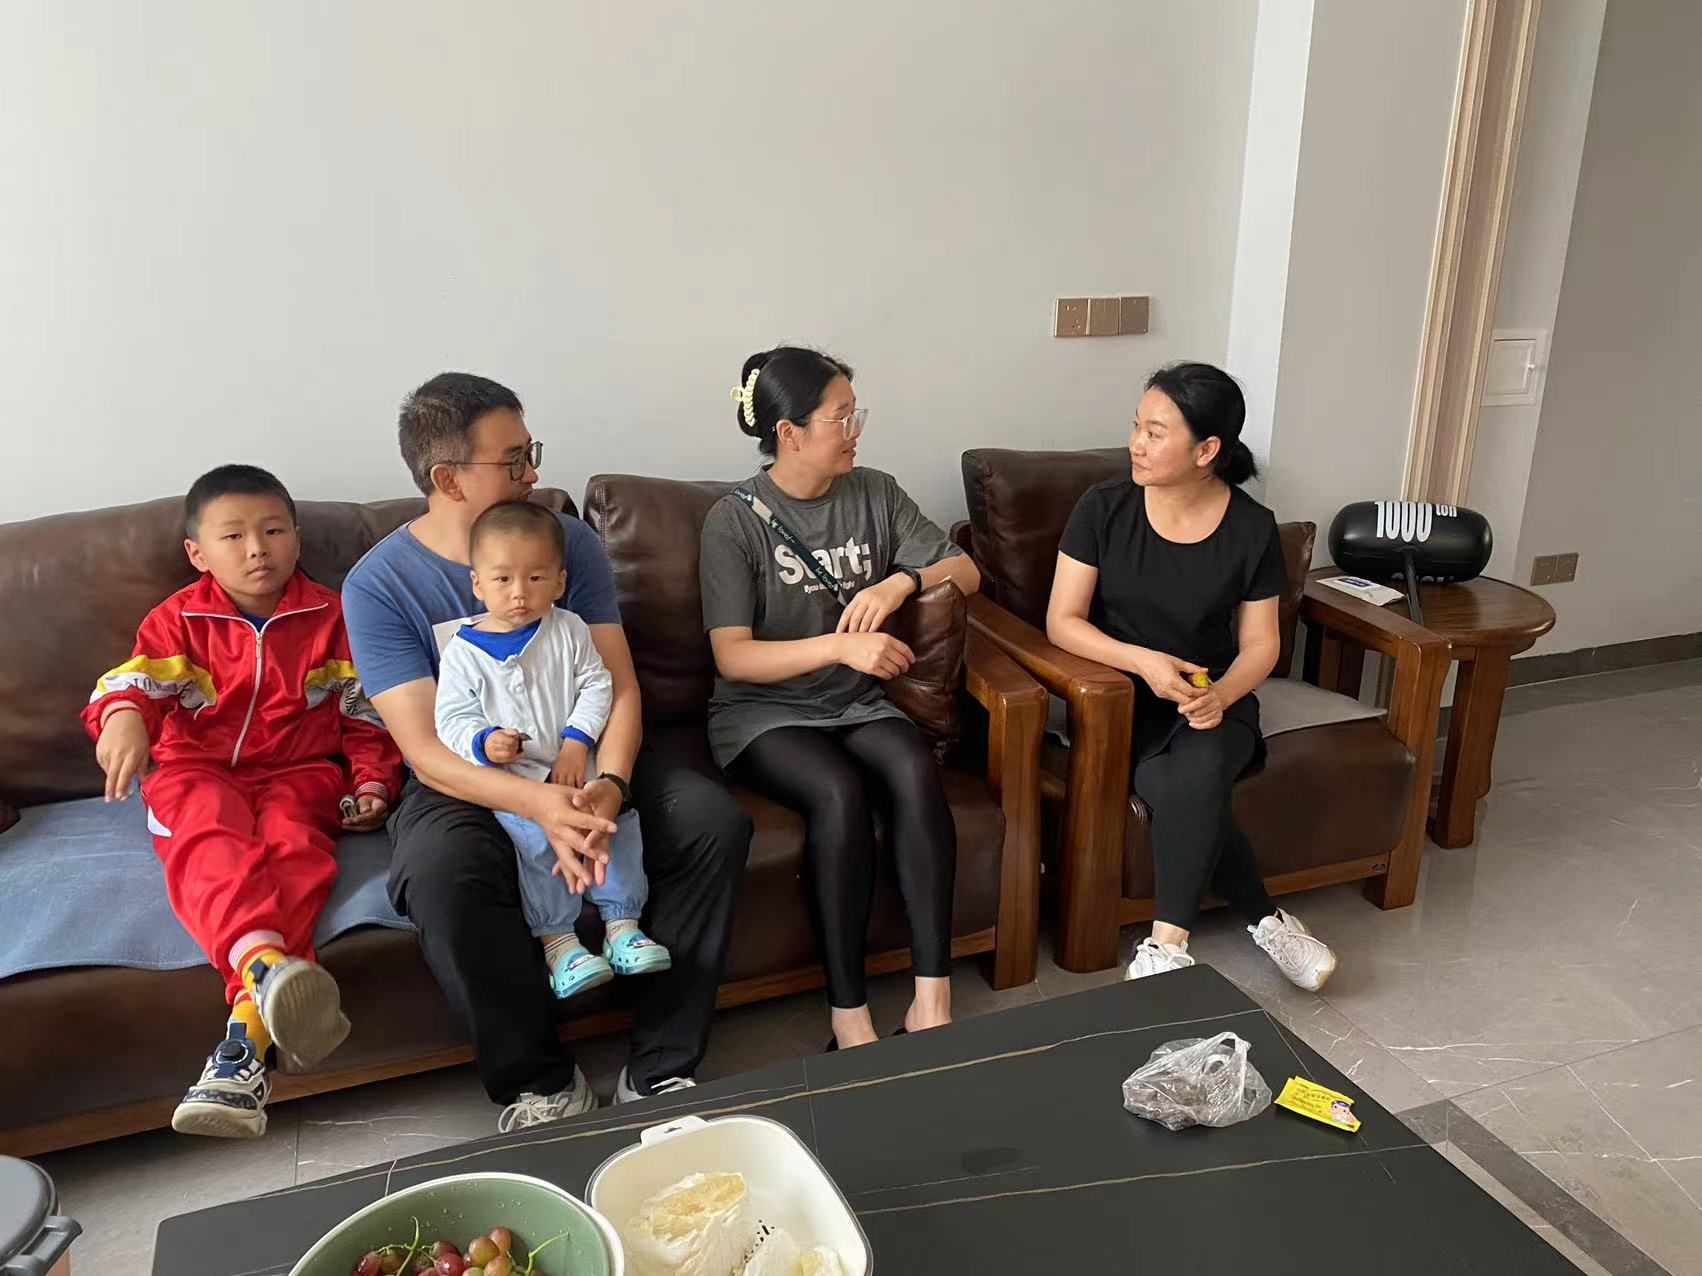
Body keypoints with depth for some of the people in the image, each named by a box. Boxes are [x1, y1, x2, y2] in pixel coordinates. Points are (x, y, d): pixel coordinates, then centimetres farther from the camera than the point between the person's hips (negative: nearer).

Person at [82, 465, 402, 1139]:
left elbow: (364, 713, 12)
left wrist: (373, 780, -2)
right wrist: (124, 714, -34)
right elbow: (135, 678, -9)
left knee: (294, 848, -33)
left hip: (298, 772, 0)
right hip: (197, 770, 0)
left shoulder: (330, 616, 9)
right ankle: (265, 962, -63)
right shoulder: (179, 619, 8)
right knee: (210, 843, -34)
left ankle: (248, 1030, -45)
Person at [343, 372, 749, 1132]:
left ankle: (659, 1067, -11)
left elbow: (620, 684, -5)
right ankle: (539, 1082, -13)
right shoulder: (378, 584, -9)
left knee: (715, 819, -23)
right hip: (468, 781, -3)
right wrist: (537, 802, -35)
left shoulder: (571, 541, -1)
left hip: (585, 760, 3)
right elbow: (425, 748, -16)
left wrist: (609, 785, -27)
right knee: (441, 872, -36)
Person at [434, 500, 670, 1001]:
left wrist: (577, 743, -11)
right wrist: (484, 743, -23)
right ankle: (556, 940, -17)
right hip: (508, 776, -2)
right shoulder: (463, 651, -1)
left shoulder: (568, 631, 4)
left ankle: (623, 923, -7)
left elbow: (597, 685, 3)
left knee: (619, 815, -18)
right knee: (536, 833, -27)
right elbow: (451, 720, -1)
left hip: (575, 762, 3)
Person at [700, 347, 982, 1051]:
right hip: (763, 711, -3)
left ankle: (932, 996, -25)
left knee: (915, 768, -29)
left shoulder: (874, 493, 6)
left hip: (857, 705, 4)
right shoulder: (734, 520, -7)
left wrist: (901, 582, -13)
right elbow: (733, 657, -14)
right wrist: (842, 646, -26)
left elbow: (965, 571, 9)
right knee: (839, 791, -34)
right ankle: (848, 1013, -22)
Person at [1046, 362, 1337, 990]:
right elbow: (1062, 621, -8)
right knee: (1171, 790, -30)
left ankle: (1165, 943, -23)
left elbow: (1260, 644, 0)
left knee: (1198, 773, -34)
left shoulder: (1252, 528, -6)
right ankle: (1266, 917, -10)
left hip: (1213, 697, 1)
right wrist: (1143, 661, -24)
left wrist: (1221, 694, -22)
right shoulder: (1104, 507, -8)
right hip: (1119, 694, 0)